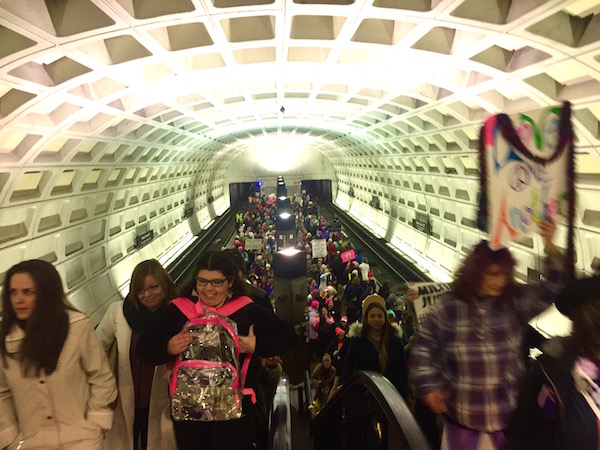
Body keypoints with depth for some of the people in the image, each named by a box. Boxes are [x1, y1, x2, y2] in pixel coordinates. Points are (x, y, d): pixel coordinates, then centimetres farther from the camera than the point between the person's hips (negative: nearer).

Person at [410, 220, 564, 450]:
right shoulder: (448, 305, -12)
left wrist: (551, 249, -30)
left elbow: (555, 288, -16)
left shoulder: (516, 300, -7)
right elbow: (425, 343, -3)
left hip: (509, 410, 2)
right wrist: (429, 385, -7)